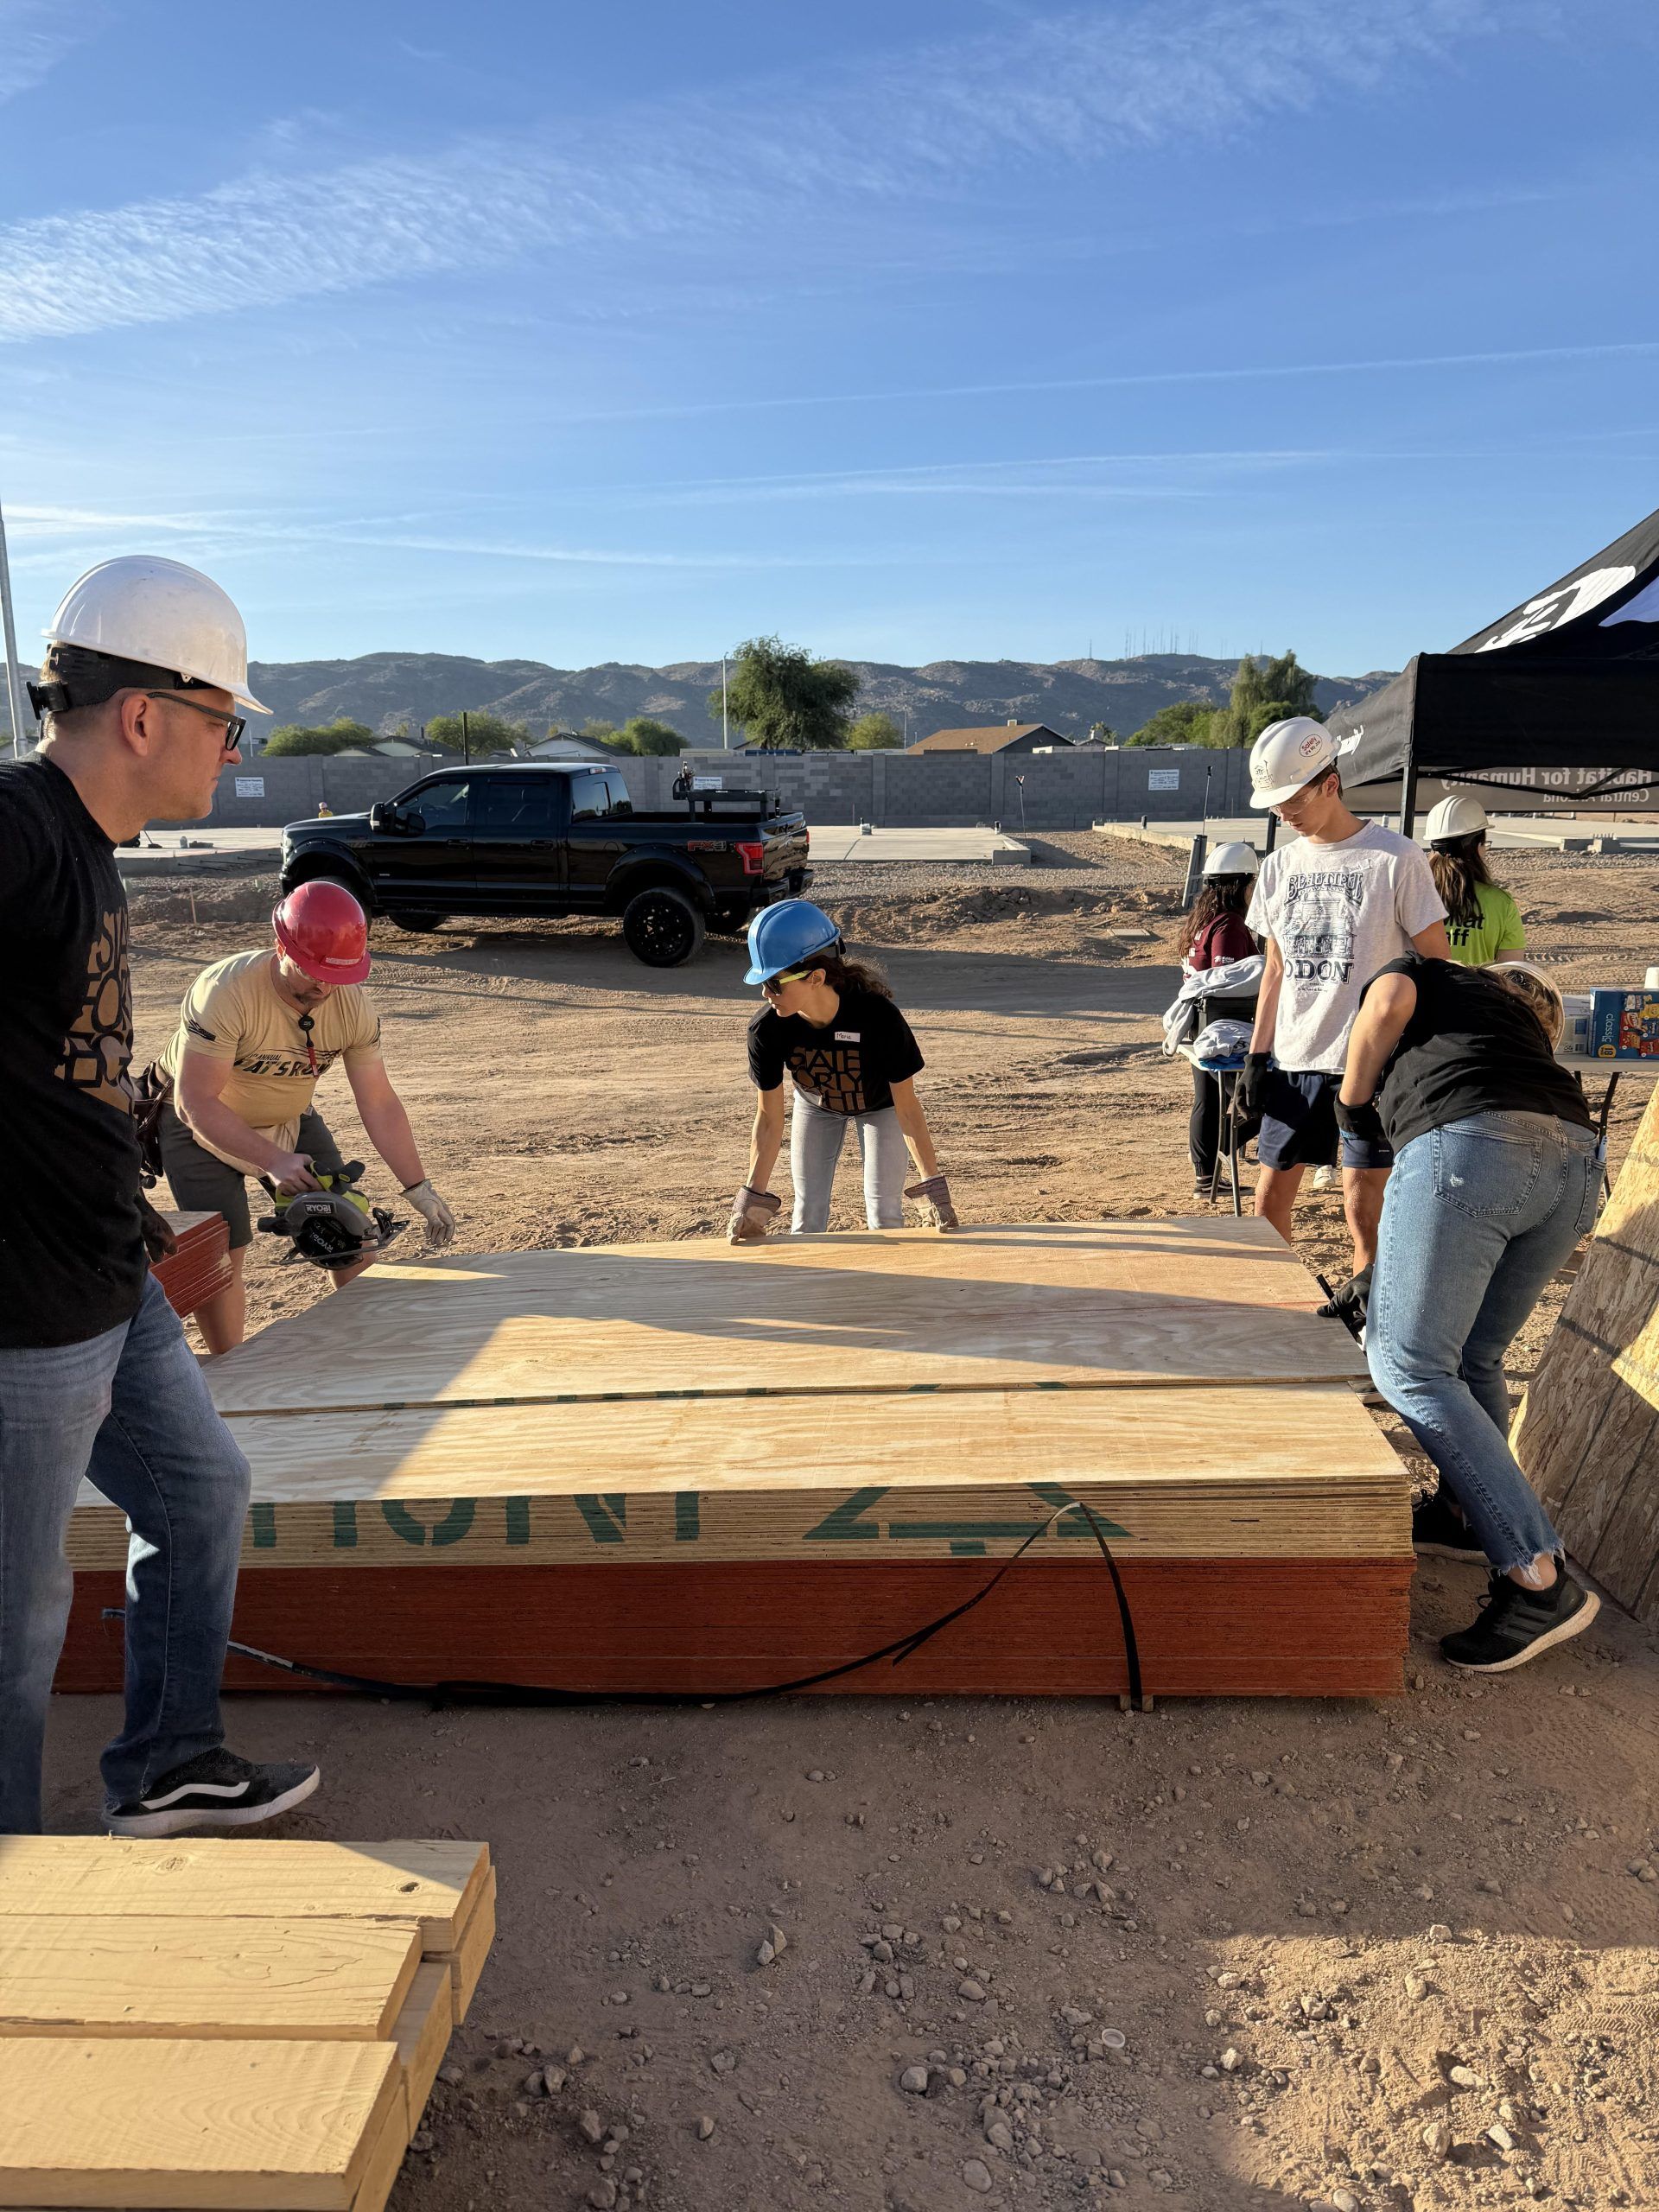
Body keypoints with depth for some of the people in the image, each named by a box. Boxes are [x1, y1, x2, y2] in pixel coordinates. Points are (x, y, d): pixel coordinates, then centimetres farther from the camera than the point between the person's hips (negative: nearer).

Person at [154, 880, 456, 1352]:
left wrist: (419, 1190, -16)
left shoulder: (354, 1006, -19)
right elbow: (196, 1103, -32)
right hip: (200, 1122, -4)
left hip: (291, 1119, 5)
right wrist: (272, 1161, -40)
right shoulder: (227, 993, -34)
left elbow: (379, 1105, -13)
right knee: (220, 1256, -12)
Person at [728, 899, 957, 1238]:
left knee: (884, 1214, -5)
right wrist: (754, 1197, -23)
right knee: (807, 1215, 4)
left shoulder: (878, 1016, -41)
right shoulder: (767, 1030, -33)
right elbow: (769, 1118, -22)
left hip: (879, 1105, -2)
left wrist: (932, 1186, -28)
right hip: (815, 1105, 2)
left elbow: (906, 1106, -30)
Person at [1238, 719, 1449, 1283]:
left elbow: (1436, 966, -3)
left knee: (1363, 1205, -1)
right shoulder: (1278, 867, 10)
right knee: (1269, 1199, 7)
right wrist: (1257, 1057, 9)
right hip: (1294, 1061, 5)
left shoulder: (1395, 859, -6)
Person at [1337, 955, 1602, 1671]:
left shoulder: (1418, 974, 28)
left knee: (1410, 1366, -4)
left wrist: (1352, 1102, 18)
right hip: (1576, 1158, 7)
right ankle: (1466, 1514, 36)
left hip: (1466, 1144, -7)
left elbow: (1389, 1001, 4)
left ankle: (1539, 1579, -8)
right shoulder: (1526, 1020, 40)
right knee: (1475, 1360, 23)